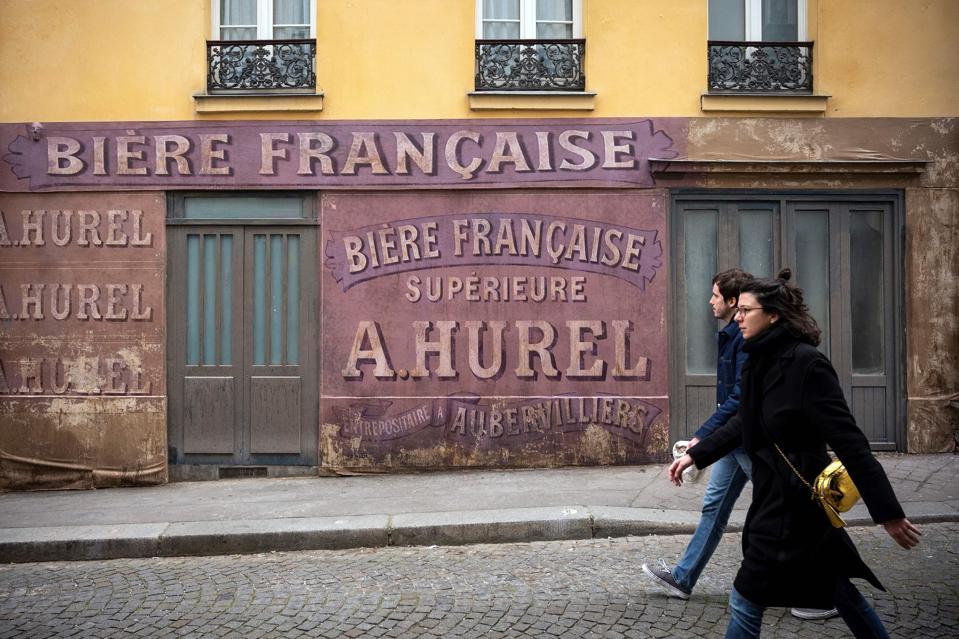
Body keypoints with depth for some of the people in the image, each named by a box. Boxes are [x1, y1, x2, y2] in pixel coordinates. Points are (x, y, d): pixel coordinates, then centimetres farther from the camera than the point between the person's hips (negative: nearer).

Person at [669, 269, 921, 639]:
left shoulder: (806, 363, -21)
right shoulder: (764, 362, 5)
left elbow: (849, 442, -22)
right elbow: (744, 423, 15)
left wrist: (888, 512, -20)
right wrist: (696, 455, 11)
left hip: (794, 501, -9)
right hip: (774, 493, 9)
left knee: (745, 602, 2)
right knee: (832, 586, 24)